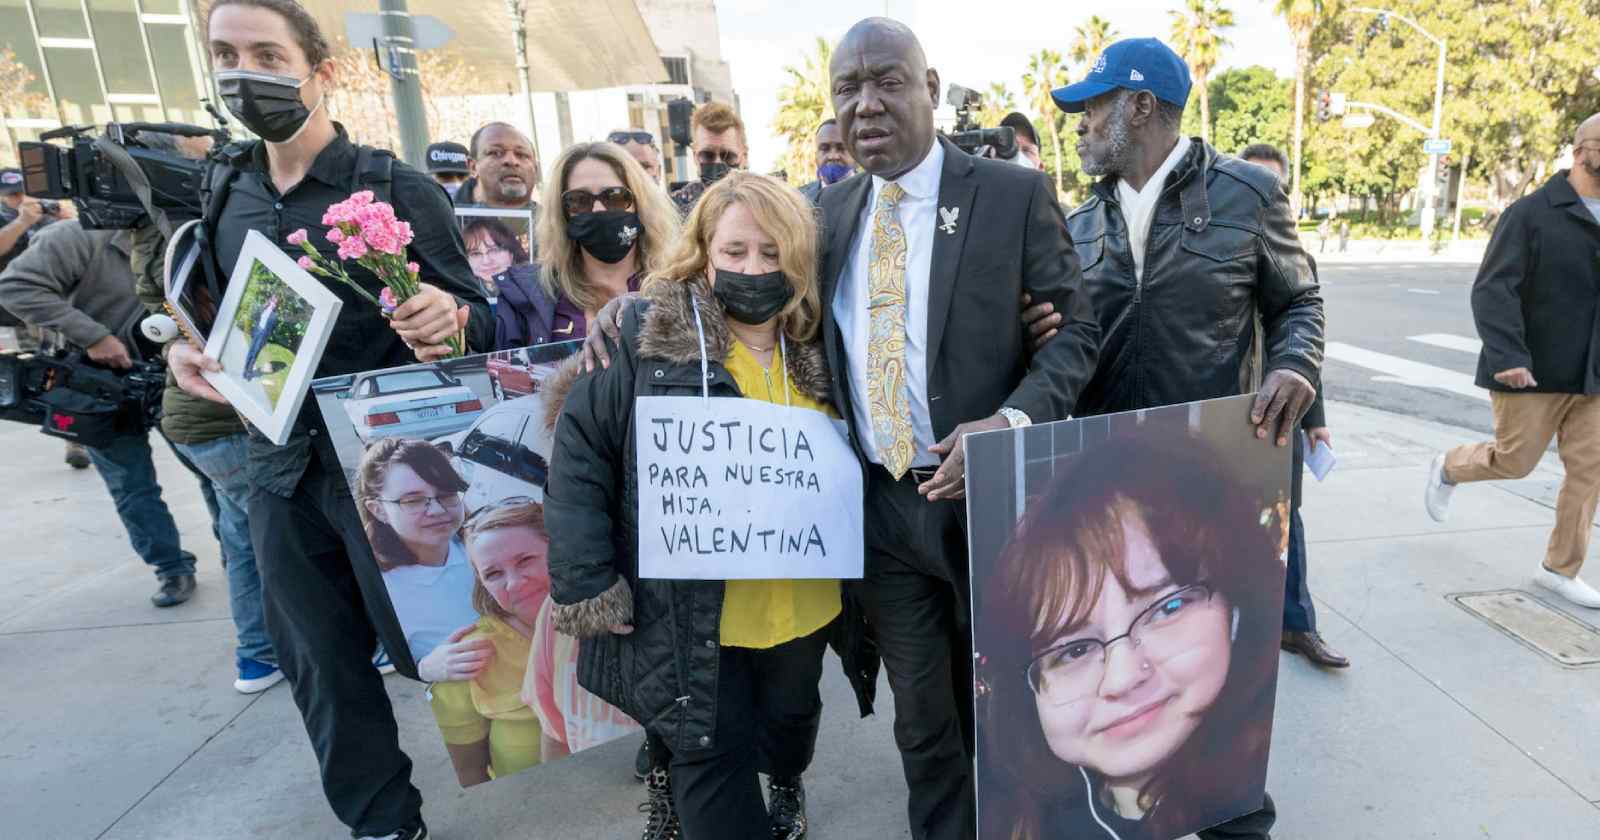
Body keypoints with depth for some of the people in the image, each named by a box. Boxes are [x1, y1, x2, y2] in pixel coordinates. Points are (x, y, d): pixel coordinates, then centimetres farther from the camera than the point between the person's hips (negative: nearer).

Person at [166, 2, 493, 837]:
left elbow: (476, 316, -9)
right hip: (281, 464, 6)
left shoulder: (398, 189, -8)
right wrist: (184, 345, -3)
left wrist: (448, 320, -31)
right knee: (320, 665, 14)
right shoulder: (226, 192, 7)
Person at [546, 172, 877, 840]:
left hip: (803, 605, 5)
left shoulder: (816, 346, 0)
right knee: (710, 757, 10)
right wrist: (585, 583, -15)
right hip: (691, 610, -4)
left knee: (790, 717, 28)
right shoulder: (646, 339, -13)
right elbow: (580, 455, -12)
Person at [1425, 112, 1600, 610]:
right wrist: (1507, 355, -29)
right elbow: (1492, 290, -19)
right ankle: (1447, 468, 35)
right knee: (1515, 461, 3)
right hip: (1532, 372, -6)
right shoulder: (1532, 213, -11)